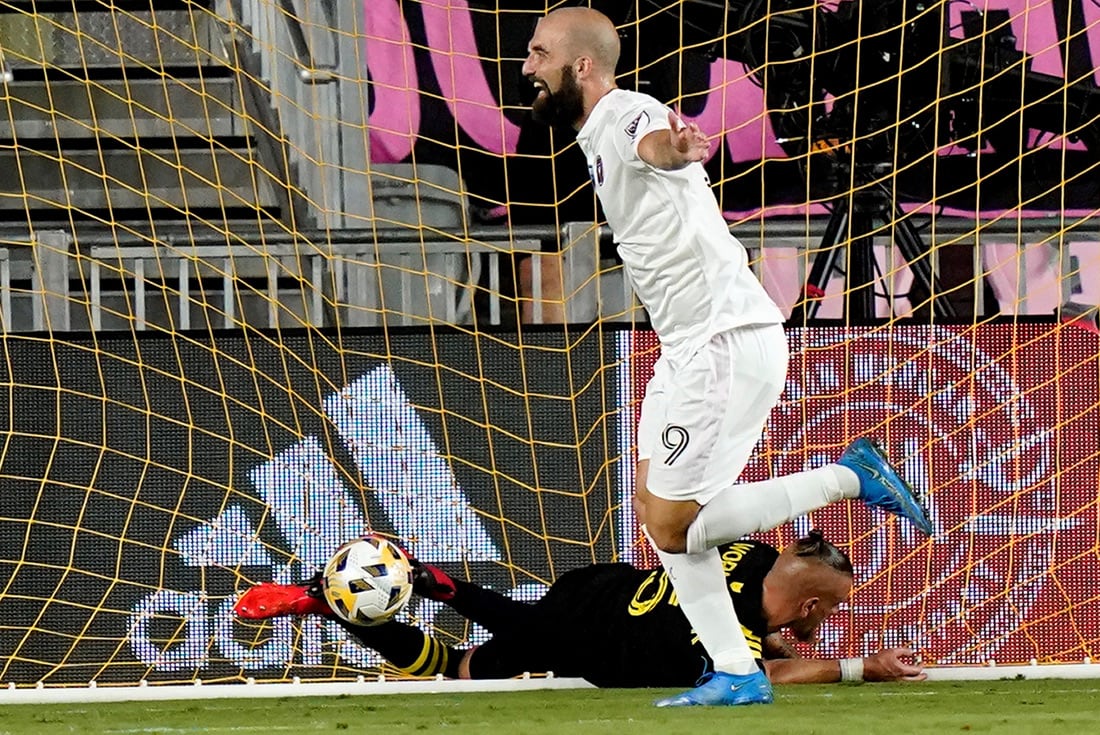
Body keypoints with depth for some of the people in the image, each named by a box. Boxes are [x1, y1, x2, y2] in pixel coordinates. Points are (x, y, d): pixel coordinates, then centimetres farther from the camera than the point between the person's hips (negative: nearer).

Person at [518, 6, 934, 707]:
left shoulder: (627, 115, -17)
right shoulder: (599, 134, 15)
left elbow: (658, 142, -43)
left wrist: (673, 147, -64)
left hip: (728, 342, -11)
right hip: (688, 345, 11)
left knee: (673, 524, -10)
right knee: (659, 511, 11)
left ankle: (853, 477, -2)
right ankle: (736, 675, 13)